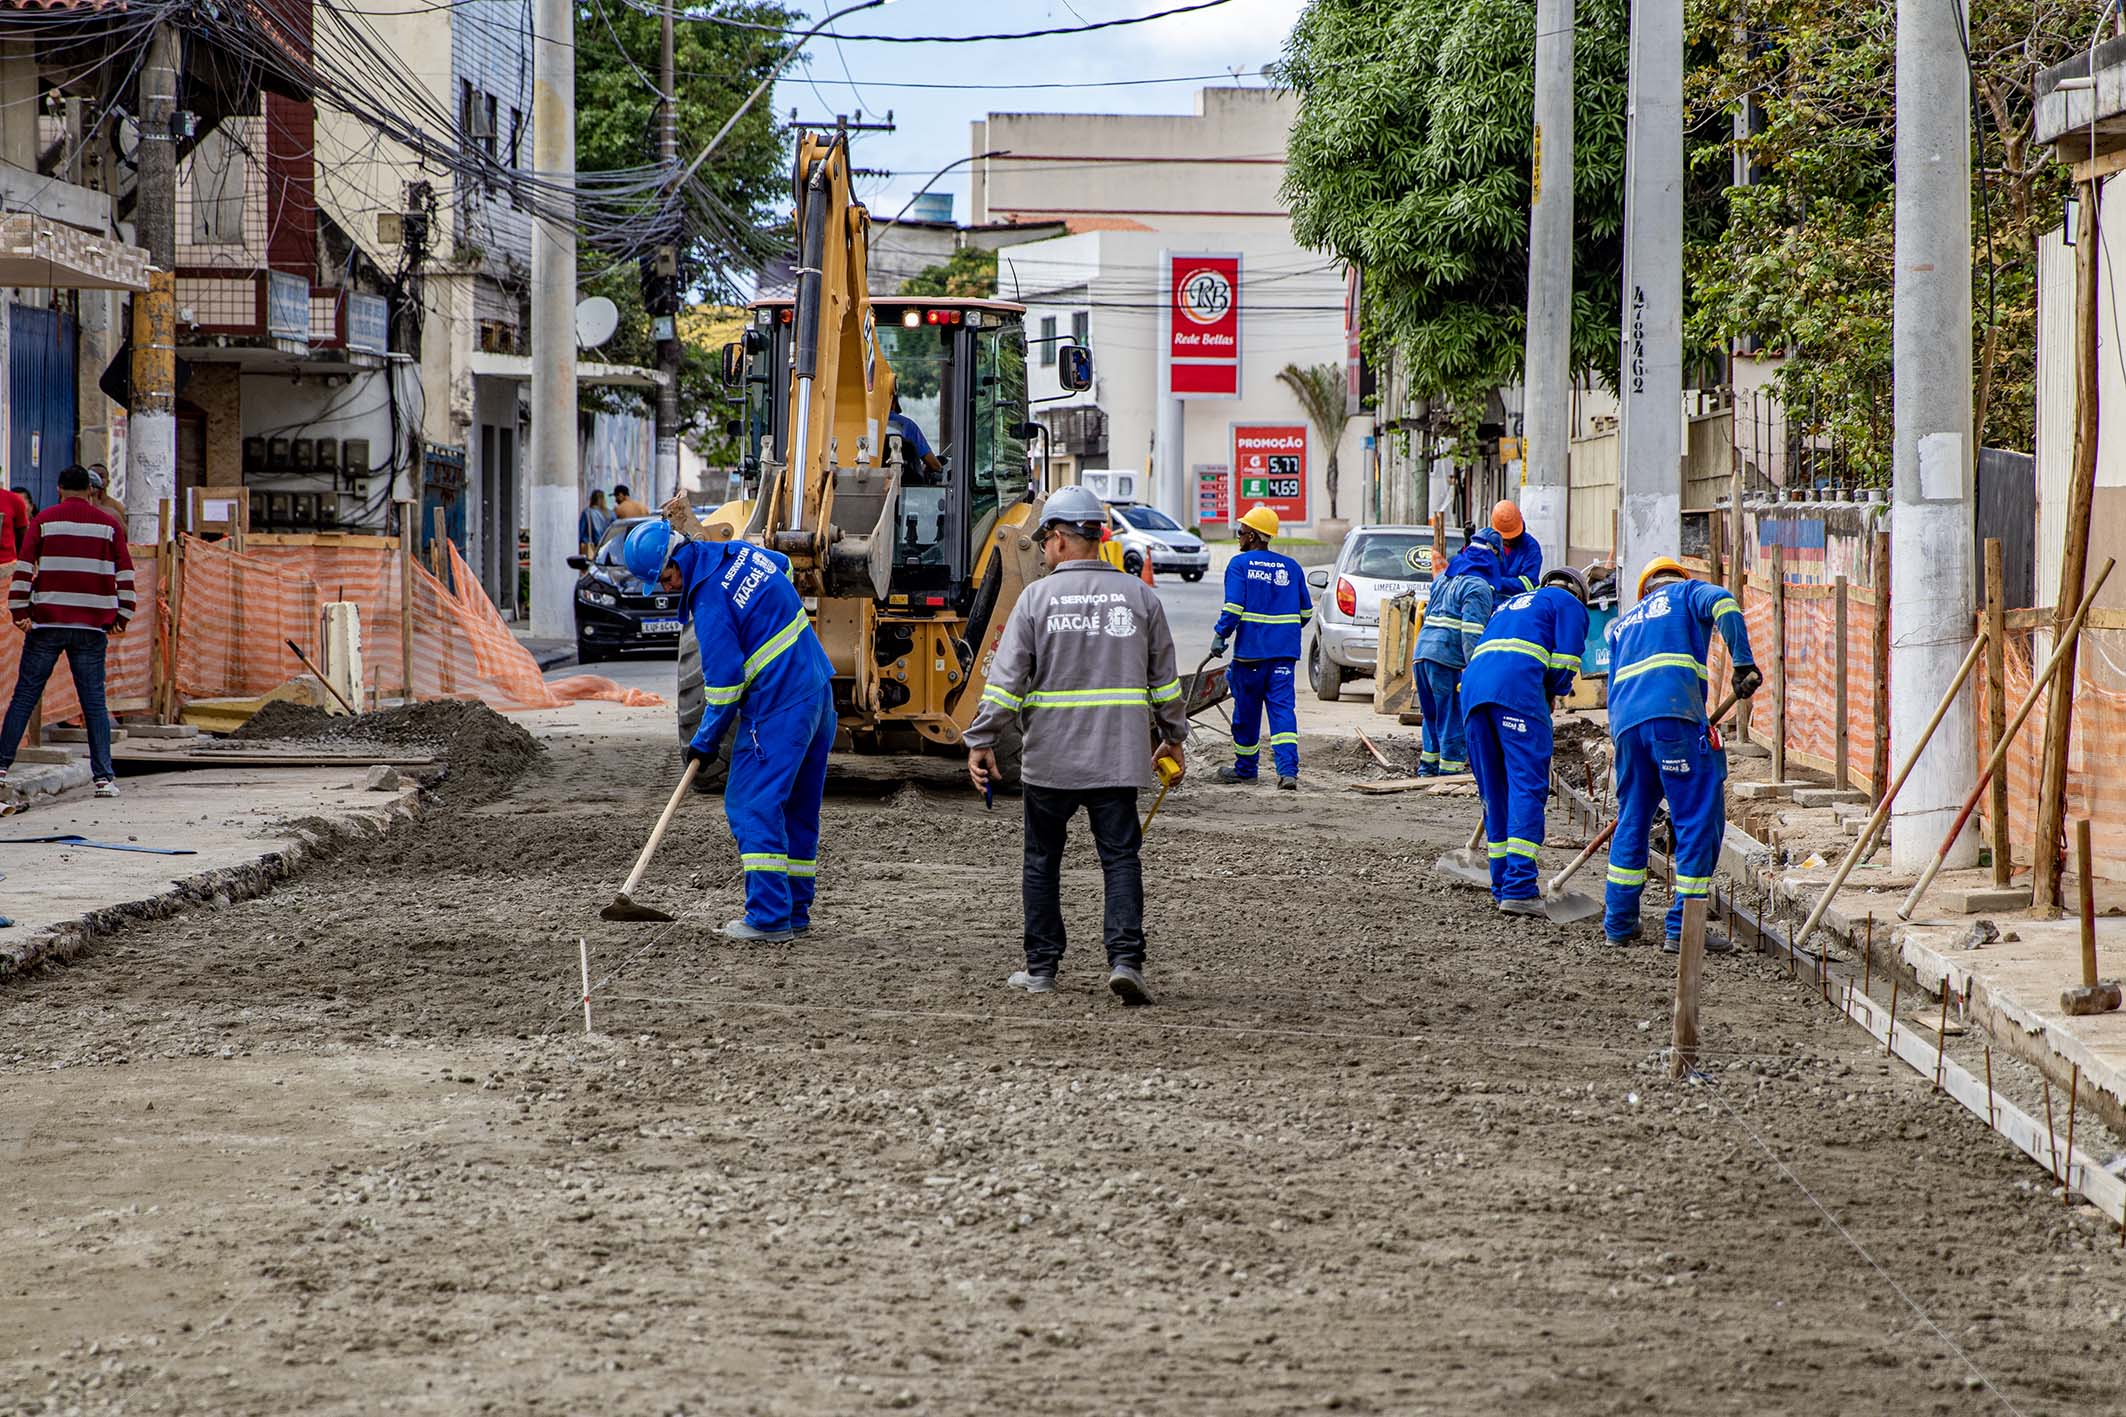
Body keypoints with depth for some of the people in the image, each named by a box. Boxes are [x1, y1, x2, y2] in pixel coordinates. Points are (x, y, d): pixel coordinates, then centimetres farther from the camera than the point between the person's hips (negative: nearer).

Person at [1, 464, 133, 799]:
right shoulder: (109, 524, 8)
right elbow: (125, 574, 5)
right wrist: (122, 618, 10)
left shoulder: (44, 520, 4)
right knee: (94, 702, 2)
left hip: (46, 622, -1)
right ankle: (104, 776, -4)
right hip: (92, 627, 1)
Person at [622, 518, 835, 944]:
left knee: (753, 807, -4)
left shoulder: (710, 601, -19)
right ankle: (795, 909, 20)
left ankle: (769, 919, -7)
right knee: (799, 809, 14)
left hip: (776, 709, -9)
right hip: (818, 693, 9)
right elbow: (785, 568, 28)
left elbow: (724, 682, -15)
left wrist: (705, 742, -2)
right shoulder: (740, 552, 5)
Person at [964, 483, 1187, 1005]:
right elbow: (1164, 680, 11)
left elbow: (1006, 679, -7)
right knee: (1120, 858, 2)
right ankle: (1125, 958, -13)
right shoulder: (1139, 596, 5)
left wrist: (981, 743, 0)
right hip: (1118, 756, 2)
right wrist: (1172, 738, 23)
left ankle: (1042, 967, 15)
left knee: (1042, 862, 11)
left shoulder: (1038, 597, -4)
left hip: (1050, 757, -1)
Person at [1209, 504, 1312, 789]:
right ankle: (1288, 770, -17)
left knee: (1247, 711, 10)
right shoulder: (1291, 567, 9)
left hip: (1250, 649, -3)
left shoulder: (1239, 564, -5)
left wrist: (1220, 635, -9)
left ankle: (1245, 768, 23)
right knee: (1283, 709, -2)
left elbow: (1233, 606, -16)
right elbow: (1306, 610, 13)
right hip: (1284, 652, 3)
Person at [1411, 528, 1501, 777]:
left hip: (1423, 652, 8)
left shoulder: (1444, 578, 19)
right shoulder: (1478, 587, -9)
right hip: (1449, 659, -8)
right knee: (1454, 719, -1)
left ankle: (1427, 768, 25)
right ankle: (1450, 770, 0)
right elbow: (1472, 632, -17)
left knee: (1432, 715, 19)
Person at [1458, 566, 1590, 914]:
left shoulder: (1508, 604, 38)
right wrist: (1555, 693, 21)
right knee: (1528, 786, -9)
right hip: (1519, 689, -7)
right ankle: (1519, 889, -19)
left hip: (1472, 687, 7)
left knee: (1494, 791, 13)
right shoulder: (1570, 604, 17)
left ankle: (1502, 885, 17)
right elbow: (1564, 661, 3)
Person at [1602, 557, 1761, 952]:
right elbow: (1721, 602, -5)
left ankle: (1618, 923, 24)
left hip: (1625, 722, 6)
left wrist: (1620, 734, 32)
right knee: (1699, 819, -2)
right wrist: (1743, 663, -8)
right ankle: (1682, 928, -7)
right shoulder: (1687, 593, 18)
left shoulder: (1623, 624, 33)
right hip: (1674, 713, -6)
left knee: (1632, 820, 20)